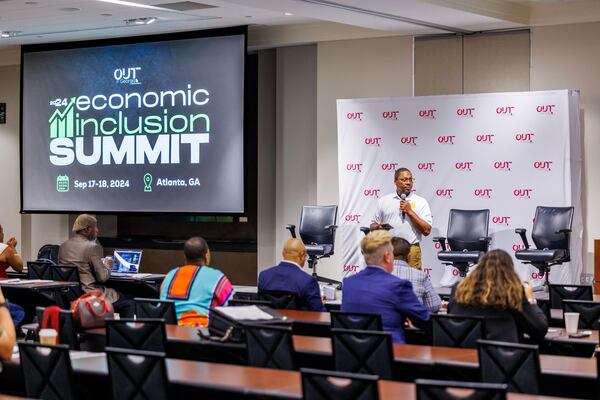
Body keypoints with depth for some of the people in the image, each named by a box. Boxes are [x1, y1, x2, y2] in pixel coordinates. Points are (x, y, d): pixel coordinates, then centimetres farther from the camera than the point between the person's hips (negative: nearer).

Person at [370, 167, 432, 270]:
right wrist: (378, 227, -7)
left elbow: (427, 230, -3)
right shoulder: (383, 201, 12)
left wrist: (410, 212, -9)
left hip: (410, 250, -2)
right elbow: (372, 226, 17)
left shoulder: (420, 202, 5)